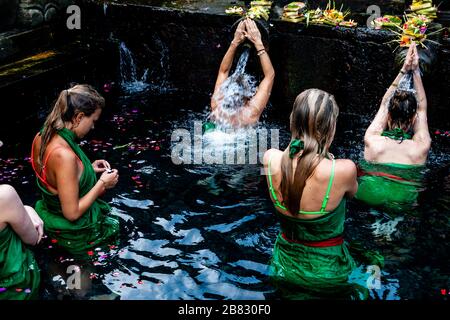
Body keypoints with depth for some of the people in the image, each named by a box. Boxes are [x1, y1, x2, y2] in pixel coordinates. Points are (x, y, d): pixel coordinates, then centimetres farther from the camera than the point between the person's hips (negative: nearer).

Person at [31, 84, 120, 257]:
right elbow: (72, 213, -27)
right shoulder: (64, 155, -34)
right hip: (74, 233, -8)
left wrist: (89, 168, 4)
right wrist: (102, 183, -17)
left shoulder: (41, 137, -7)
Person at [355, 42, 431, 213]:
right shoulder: (421, 148, -20)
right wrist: (415, 71, -2)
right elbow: (422, 108, -2)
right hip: (404, 204, 0)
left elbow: (384, 104, -4)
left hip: (367, 198, 0)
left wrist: (403, 70, -2)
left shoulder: (372, 142, -21)